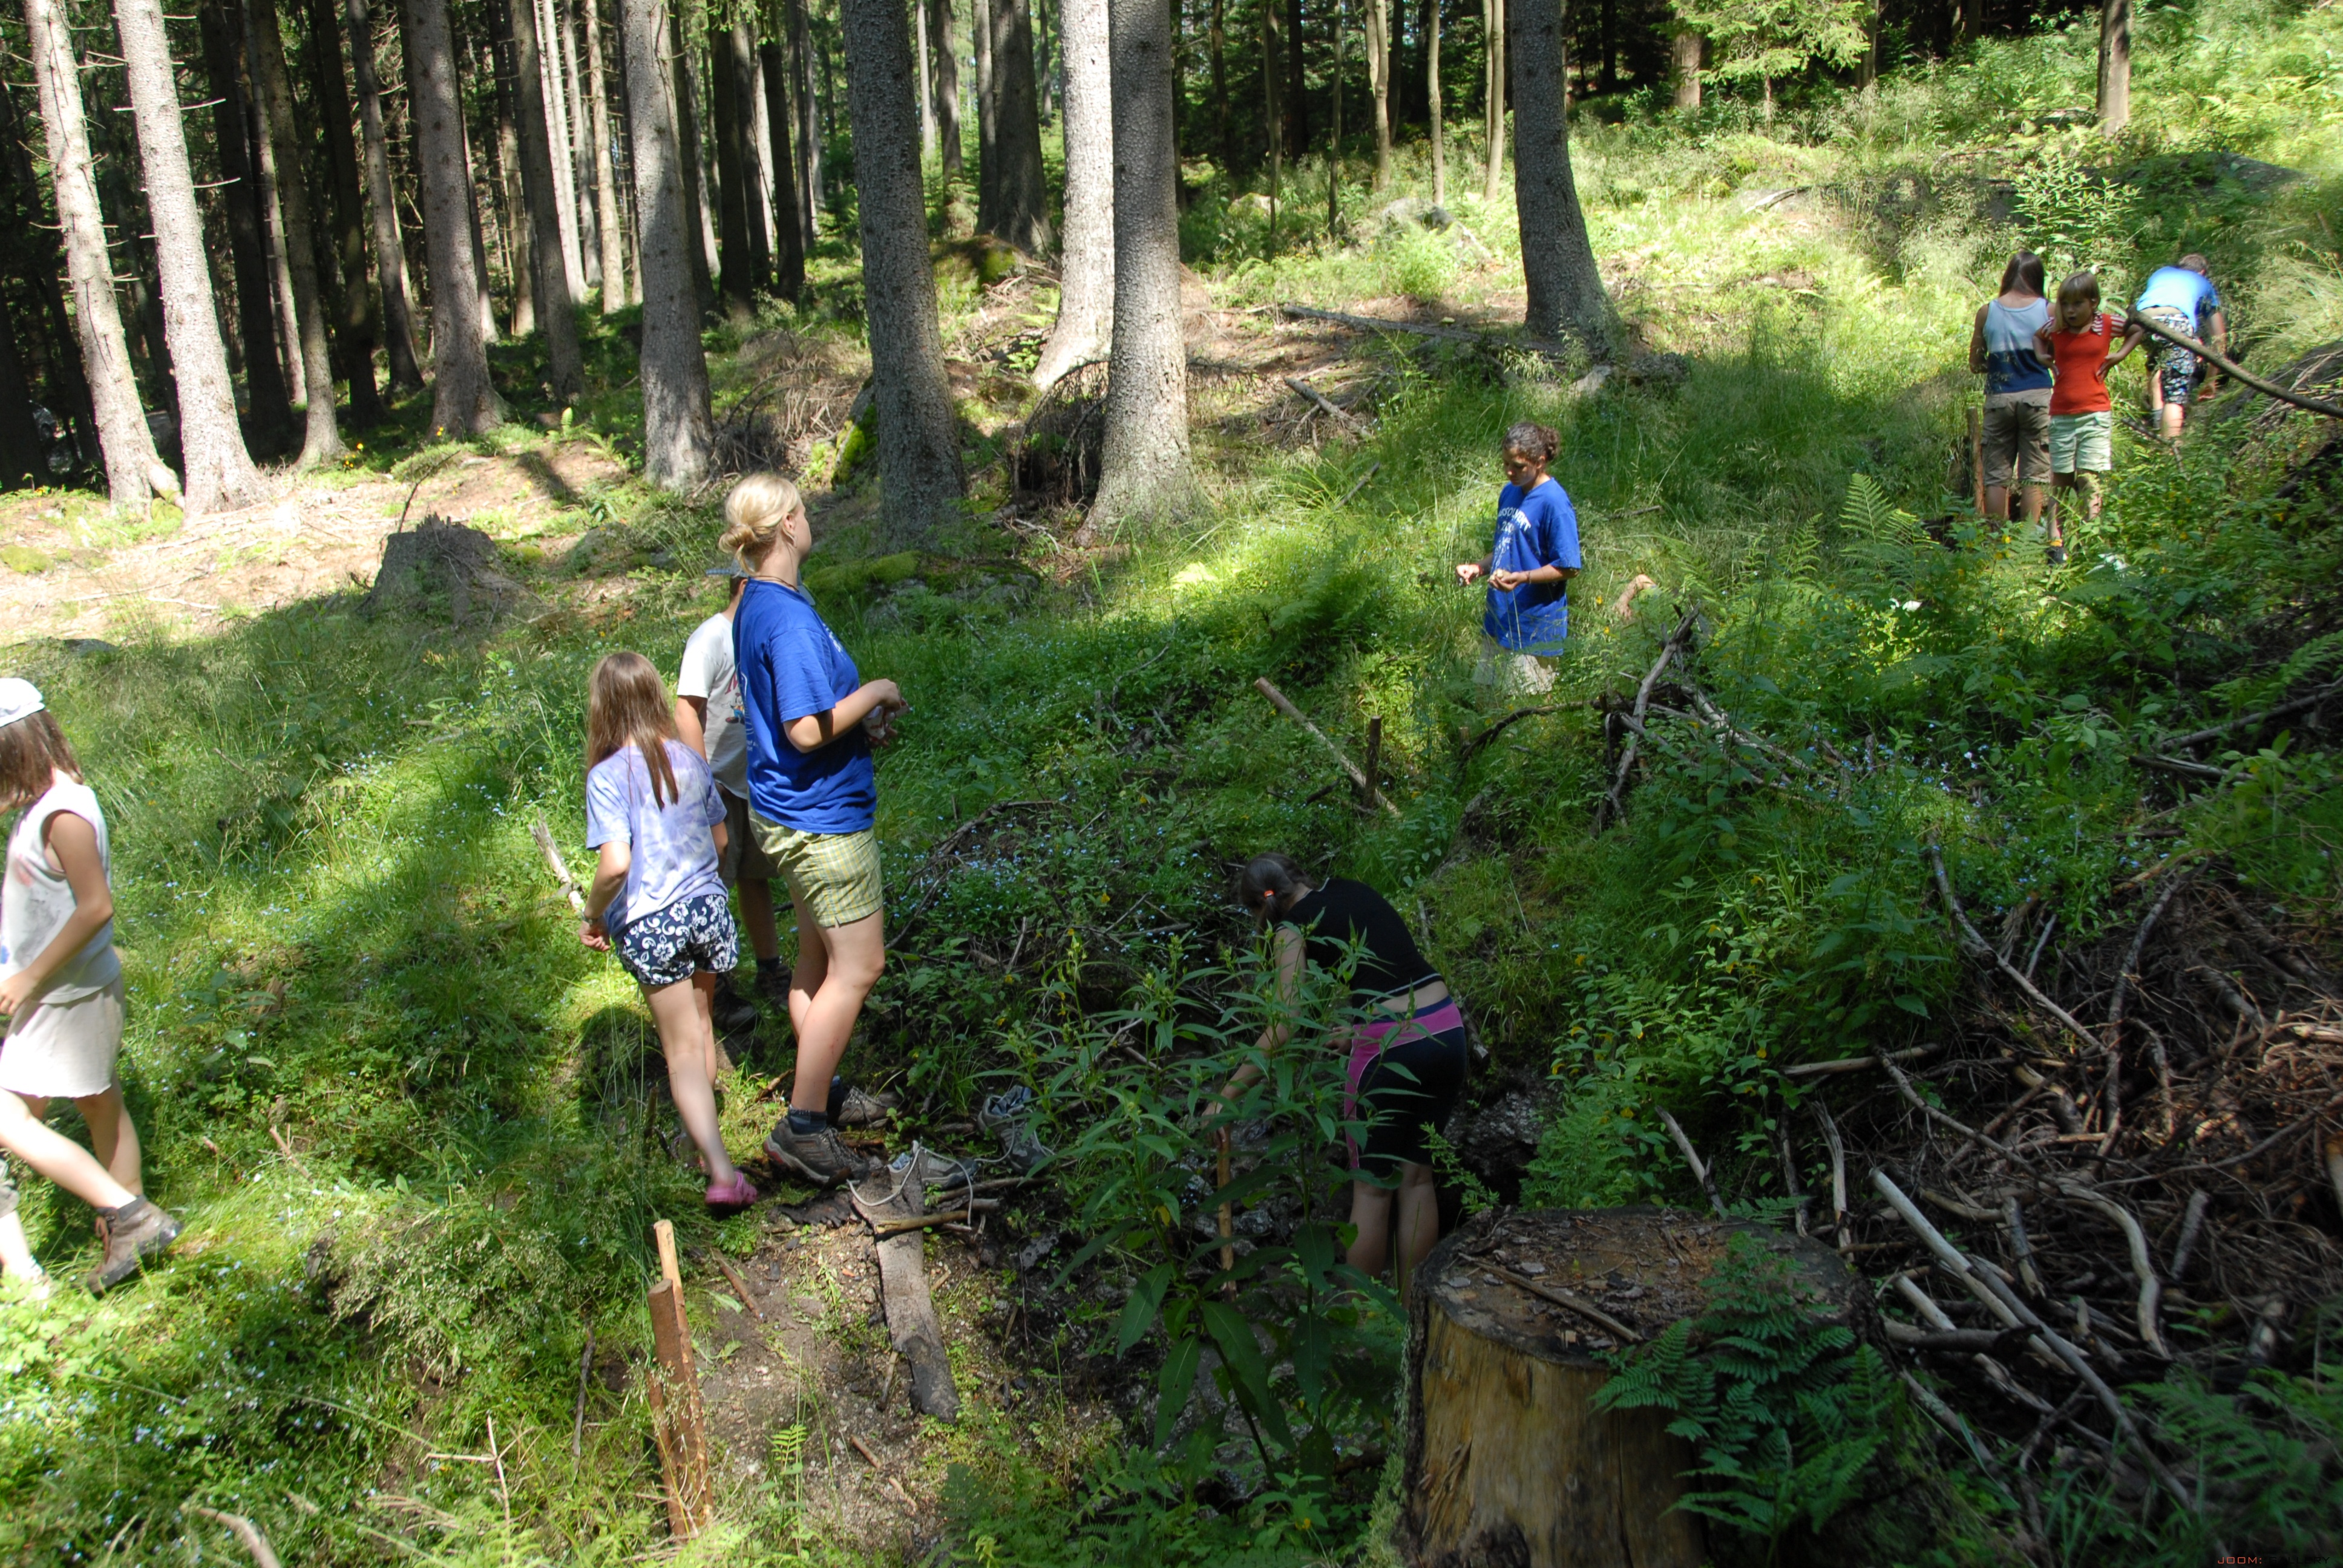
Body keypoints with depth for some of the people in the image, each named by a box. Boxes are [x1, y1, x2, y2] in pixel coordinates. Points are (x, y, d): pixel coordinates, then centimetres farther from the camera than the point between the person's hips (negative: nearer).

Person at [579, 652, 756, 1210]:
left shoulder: (608, 776, -15)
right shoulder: (690, 759, 1)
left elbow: (615, 865, -25)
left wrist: (591, 915, -8)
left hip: (648, 924, -4)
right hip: (706, 906, 4)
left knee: (682, 1048, 5)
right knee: (701, 1026, 25)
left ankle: (720, 1168, -4)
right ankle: (704, 1129, 43)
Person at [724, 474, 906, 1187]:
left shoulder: (757, 604, 9)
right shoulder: (790, 619, -24)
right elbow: (807, 730, -27)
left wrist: (861, 719, 6)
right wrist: (874, 694, -13)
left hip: (788, 812, 10)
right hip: (822, 816, -10)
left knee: (818, 958, 21)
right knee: (857, 968, -1)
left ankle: (819, 1088, 35)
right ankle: (803, 1124, 4)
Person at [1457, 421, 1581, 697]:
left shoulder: (1554, 503, -15)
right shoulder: (1510, 492, 10)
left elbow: (1569, 568, -15)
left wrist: (1521, 578, -27)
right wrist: (1480, 568, 4)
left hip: (1534, 626, -8)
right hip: (1499, 619, 8)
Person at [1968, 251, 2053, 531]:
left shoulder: (1987, 311, 0)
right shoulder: (2048, 310, -3)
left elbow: (1975, 365, 4)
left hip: (1999, 399, 1)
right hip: (2038, 396, -1)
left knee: (1996, 475, 6)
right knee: (2034, 476, 4)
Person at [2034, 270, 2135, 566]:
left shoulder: (2107, 325, -1)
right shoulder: (2055, 328, 3)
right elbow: (2037, 337, 26)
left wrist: (2120, 354, 4)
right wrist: (2043, 356, 8)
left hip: (2096, 413, -2)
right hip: (2061, 415, 2)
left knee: (2088, 477, -9)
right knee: (2060, 480, 6)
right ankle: (2056, 540, 7)